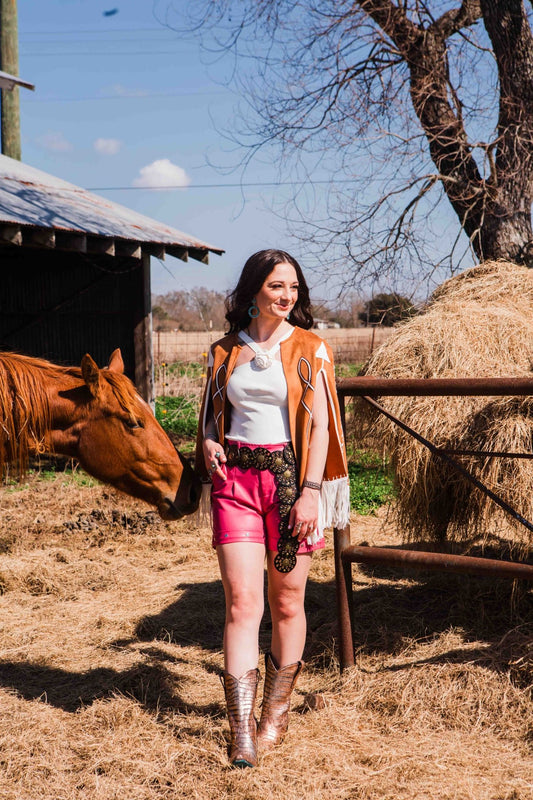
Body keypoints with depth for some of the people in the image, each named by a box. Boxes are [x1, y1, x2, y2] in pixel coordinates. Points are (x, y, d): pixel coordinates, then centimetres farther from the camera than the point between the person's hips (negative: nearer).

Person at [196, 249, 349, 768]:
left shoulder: (310, 350, 2)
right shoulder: (224, 350, 10)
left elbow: (319, 425, -3)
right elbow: (212, 412, 21)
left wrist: (310, 491, -12)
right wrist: (208, 444, -1)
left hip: (291, 477, -1)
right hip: (235, 478, 2)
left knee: (287, 603, 5)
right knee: (241, 601, -7)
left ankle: (276, 716, 22)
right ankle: (241, 731, -5)